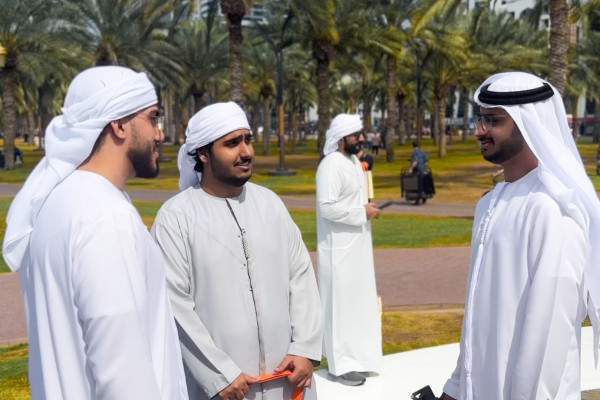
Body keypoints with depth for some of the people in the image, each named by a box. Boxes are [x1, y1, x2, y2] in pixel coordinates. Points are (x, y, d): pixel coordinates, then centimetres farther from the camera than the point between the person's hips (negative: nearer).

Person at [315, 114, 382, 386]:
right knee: (341, 303, -2)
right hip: (339, 247, -9)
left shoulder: (354, 161, 11)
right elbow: (327, 206, -25)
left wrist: (367, 207, 4)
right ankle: (340, 364, 7)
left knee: (358, 301, 16)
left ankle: (355, 356, 29)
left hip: (357, 244, 10)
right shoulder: (331, 165, -19)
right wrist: (362, 212, -19)